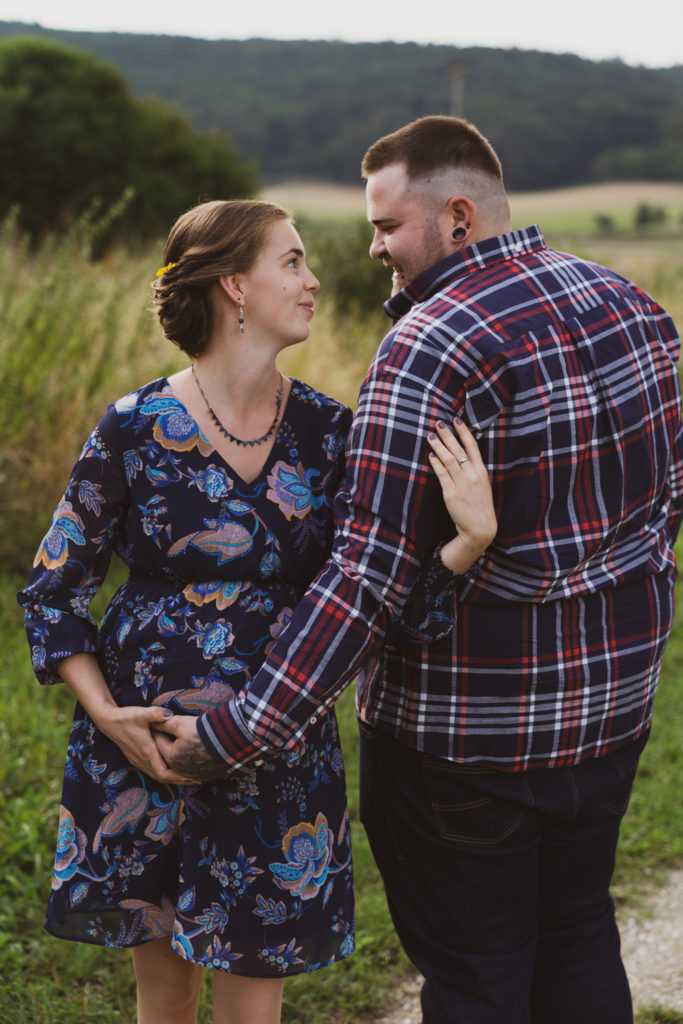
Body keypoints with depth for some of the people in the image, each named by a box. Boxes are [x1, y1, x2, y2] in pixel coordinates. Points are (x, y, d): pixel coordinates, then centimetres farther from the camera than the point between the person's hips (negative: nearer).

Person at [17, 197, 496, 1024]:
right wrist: (106, 715, -12)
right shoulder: (134, 430, -11)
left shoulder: (326, 432, -3)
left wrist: (469, 538, -25)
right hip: (142, 751, -1)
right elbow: (51, 592, -2)